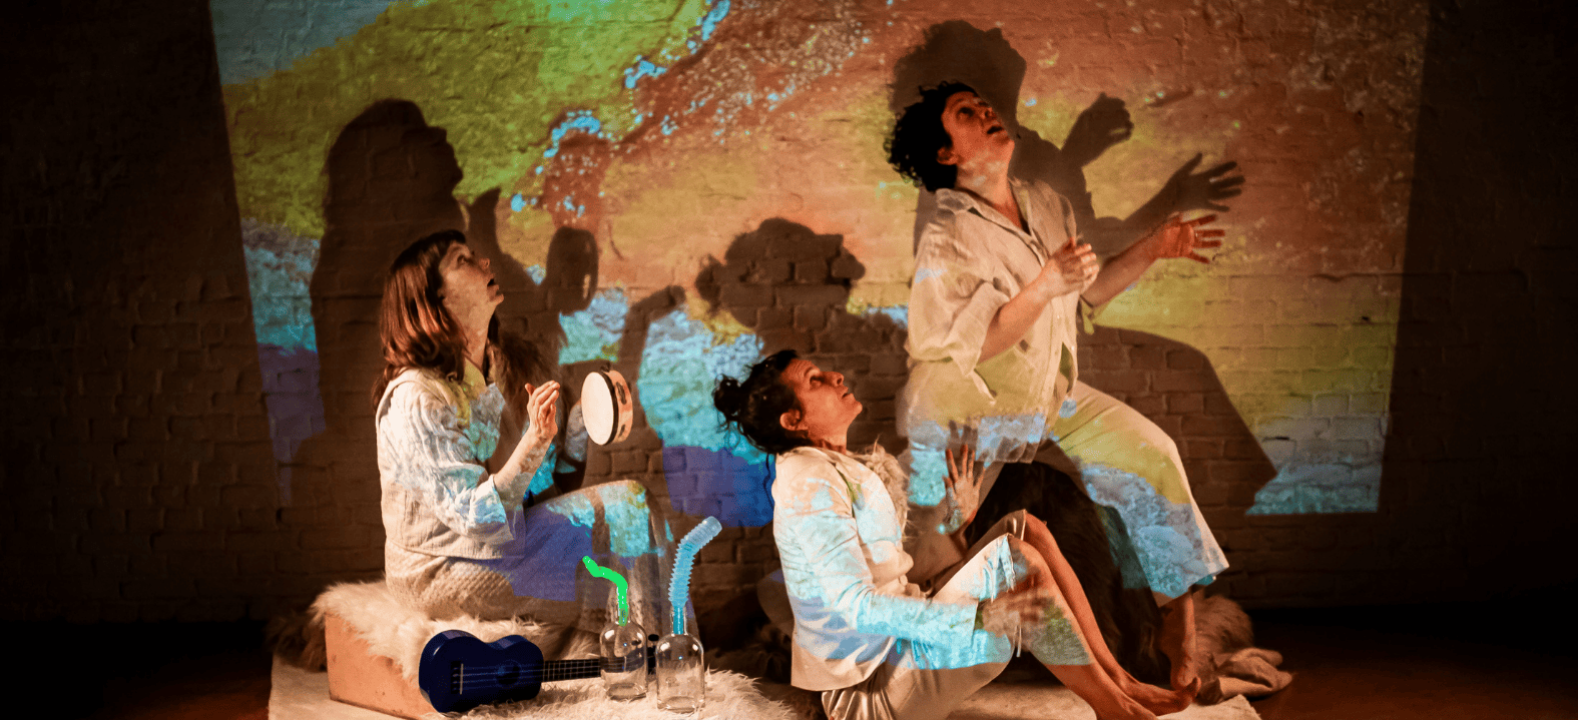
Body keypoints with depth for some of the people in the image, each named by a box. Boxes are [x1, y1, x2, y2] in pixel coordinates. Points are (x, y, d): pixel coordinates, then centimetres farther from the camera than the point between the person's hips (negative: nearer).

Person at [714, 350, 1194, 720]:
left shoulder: (848, 469, 15)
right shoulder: (811, 485, -18)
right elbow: (857, 605, -26)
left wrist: (957, 512, 4)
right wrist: (982, 617, -33)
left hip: (897, 646, 10)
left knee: (1026, 529, 1)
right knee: (1017, 559, -20)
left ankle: (1117, 677, -3)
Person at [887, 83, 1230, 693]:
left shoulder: (1046, 206, 2)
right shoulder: (947, 238, -21)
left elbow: (1085, 293, 13)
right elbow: (972, 345, -28)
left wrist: (1152, 250, 4)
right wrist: (1045, 285, -36)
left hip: (1047, 395, 6)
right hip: (963, 419, -6)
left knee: (1149, 453, -8)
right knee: (935, 570, -5)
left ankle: (1178, 618, 2)